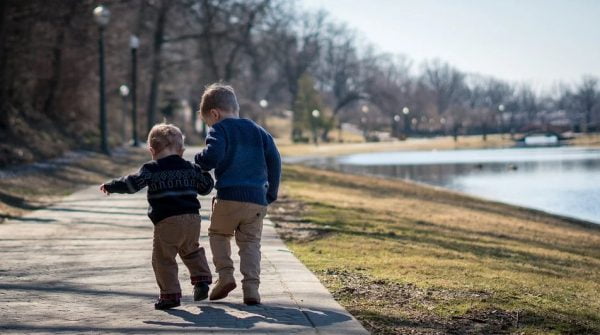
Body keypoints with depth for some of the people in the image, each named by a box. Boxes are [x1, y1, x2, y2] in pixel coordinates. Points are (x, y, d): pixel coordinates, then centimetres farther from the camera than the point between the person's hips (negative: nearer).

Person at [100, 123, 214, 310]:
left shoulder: (152, 169, -2)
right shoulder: (191, 168, 12)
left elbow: (132, 183, -10)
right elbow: (206, 187, 21)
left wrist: (110, 186, 3)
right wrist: (203, 172, 41)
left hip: (167, 222, -5)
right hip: (193, 219, 5)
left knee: (163, 259, 3)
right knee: (191, 251, 28)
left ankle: (170, 294, -1)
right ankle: (201, 279, 15)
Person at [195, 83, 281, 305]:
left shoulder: (219, 130, -1)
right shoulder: (258, 131, 17)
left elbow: (212, 156, -18)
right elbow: (274, 160, 13)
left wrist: (198, 162, 4)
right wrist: (271, 193, 19)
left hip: (229, 197, -4)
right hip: (258, 199, 4)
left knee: (218, 233, 19)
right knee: (251, 242, 9)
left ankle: (225, 274, 3)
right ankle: (251, 287, -4)